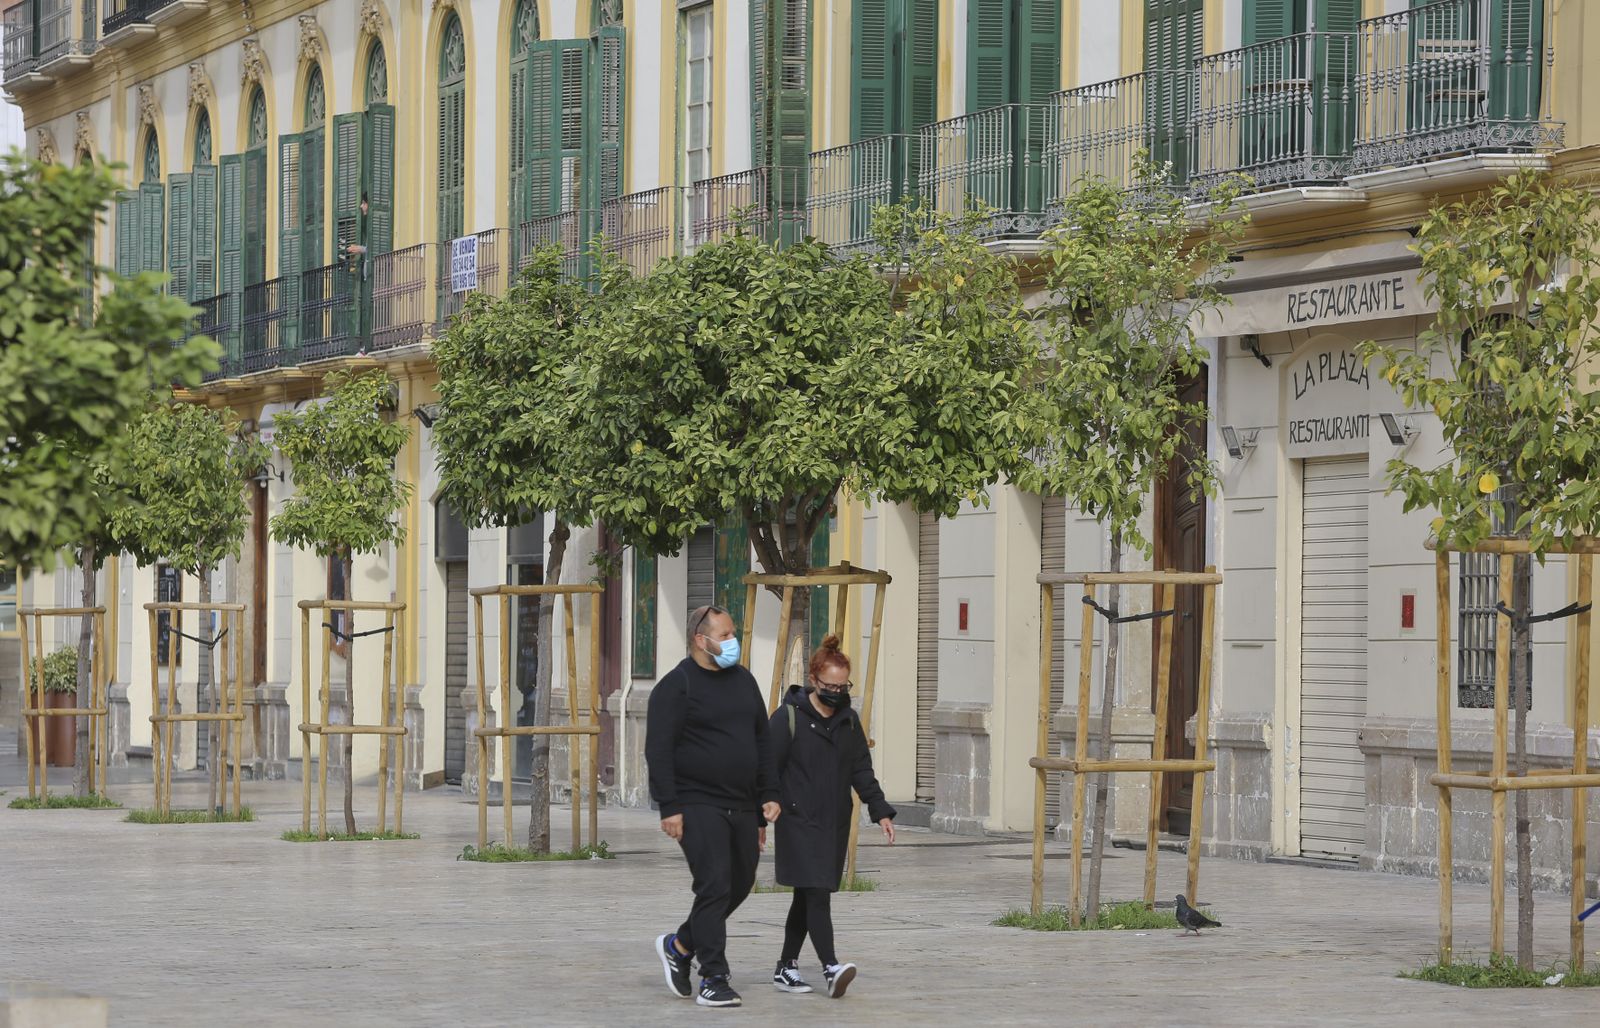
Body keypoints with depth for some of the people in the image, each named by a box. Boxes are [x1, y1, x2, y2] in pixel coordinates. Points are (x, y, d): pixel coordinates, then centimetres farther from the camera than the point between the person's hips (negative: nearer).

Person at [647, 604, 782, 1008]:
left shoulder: (743, 680, 15)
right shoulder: (676, 686, -7)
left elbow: (762, 741, 20)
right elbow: (659, 750, -11)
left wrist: (769, 794, 11)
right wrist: (669, 808, -17)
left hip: (742, 807, 7)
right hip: (698, 805, -7)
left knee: (740, 884, 11)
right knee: (715, 887, -11)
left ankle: (679, 946, 30)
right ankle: (713, 981, -6)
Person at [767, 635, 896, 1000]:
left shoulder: (848, 720, 11)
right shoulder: (789, 717, -7)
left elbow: (862, 771, 15)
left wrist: (880, 810, 6)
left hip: (835, 824, 6)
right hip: (800, 822, -6)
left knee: (807, 896, 11)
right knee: (817, 893, -15)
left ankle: (786, 967, 19)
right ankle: (831, 968, -23)